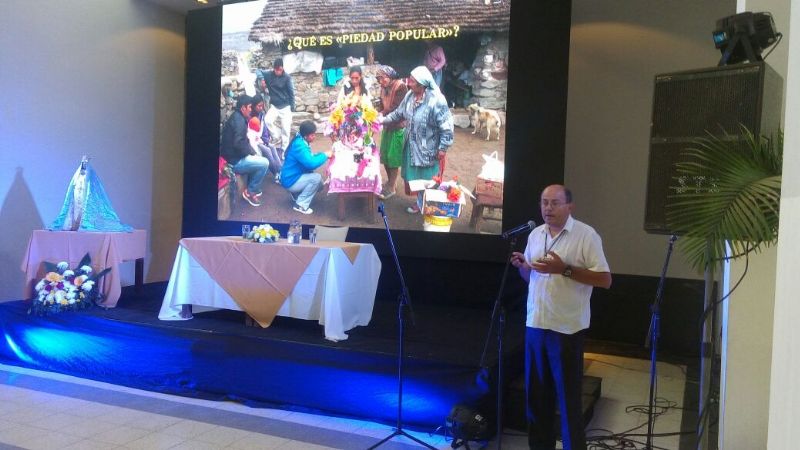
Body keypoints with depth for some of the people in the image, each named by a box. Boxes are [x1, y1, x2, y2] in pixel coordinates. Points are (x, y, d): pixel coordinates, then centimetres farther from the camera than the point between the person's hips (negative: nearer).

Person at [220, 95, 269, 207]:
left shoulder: (236, 117, 13)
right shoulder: (239, 120, -19)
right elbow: (238, 144, -29)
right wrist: (251, 152, -14)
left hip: (233, 157, 11)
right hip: (234, 161, -11)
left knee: (258, 160, 24)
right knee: (264, 163, -13)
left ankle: (253, 189, 23)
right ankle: (250, 192, -1)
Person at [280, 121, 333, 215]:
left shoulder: (302, 141, 4)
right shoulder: (299, 145, -27)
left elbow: (309, 158, 17)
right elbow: (311, 163, -36)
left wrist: (322, 154, -1)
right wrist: (325, 155, -21)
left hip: (296, 176, 10)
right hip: (290, 181, -10)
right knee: (317, 178, -24)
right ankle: (301, 205, -14)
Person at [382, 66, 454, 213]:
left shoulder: (436, 100, -26)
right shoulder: (410, 95, -5)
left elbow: (446, 126, -22)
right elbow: (399, 113, 12)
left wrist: (443, 148, -19)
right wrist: (383, 119, 3)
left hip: (428, 148, -7)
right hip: (411, 145, 7)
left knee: (427, 179, 9)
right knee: (414, 175, 20)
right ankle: (420, 201, 40)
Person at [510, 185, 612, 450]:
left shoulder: (586, 234, -9)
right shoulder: (535, 234, 10)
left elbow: (605, 280, -12)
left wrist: (565, 269, -21)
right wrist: (521, 265, -4)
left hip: (567, 328, -6)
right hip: (535, 324, 6)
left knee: (568, 395, 3)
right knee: (536, 392, 13)